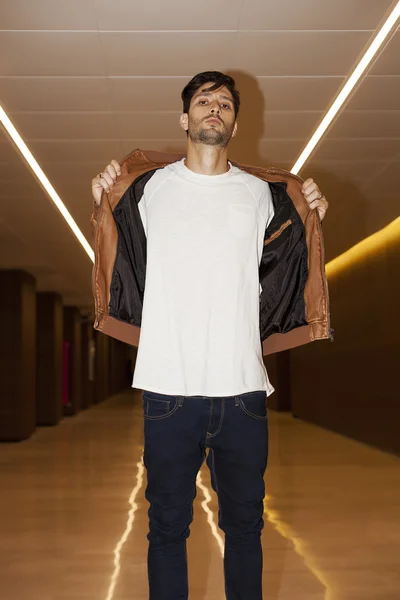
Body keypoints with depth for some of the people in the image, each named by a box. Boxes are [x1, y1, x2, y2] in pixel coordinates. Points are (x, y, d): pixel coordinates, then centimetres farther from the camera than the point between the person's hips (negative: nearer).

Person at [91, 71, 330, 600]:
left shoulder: (263, 193, 8)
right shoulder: (147, 186, 5)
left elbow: (283, 276, 14)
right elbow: (121, 270, 11)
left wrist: (311, 221, 2)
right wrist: (103, 206, 1)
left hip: (242, 388, 2)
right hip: (169, 385, -1)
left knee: (244, 523, 14)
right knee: (167, 525, 10)